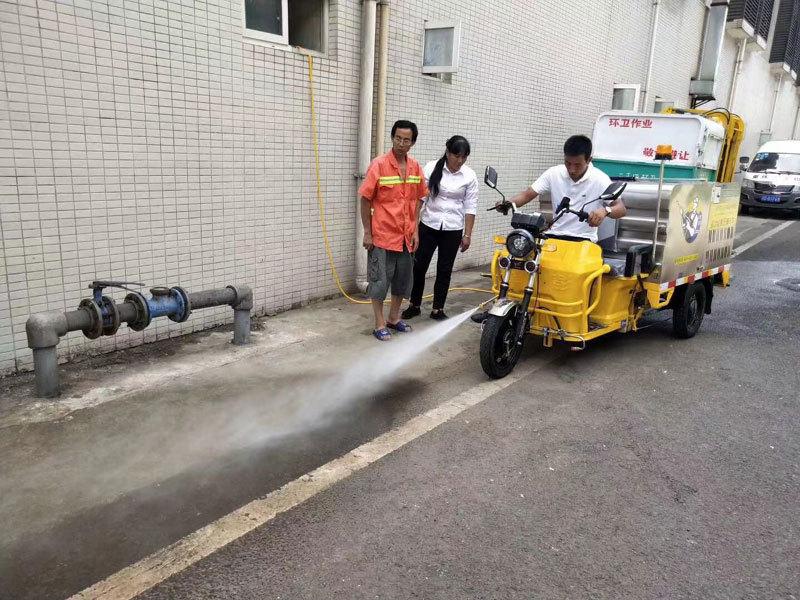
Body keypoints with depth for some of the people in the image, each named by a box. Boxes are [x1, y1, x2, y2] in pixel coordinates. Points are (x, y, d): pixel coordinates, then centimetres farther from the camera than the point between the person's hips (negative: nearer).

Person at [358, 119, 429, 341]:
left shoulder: (415, 167, 4)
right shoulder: (378, 165, -11)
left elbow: (418, 200, 12)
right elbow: (365, 200, -9)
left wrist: (415, 230, 6)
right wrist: (367, 232, -11)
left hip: (406, 236, 5)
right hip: (382, 235, -5)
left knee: (403, 279, 14)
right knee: (380, 280, 3)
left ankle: (394, 318, 31)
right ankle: (379, 324, 15)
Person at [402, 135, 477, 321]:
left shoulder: (470, 176, -4)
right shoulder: (431, 168, -5)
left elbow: (470, 207, -1)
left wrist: (467, 235, -4)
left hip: (452, 229, 0)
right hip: (428, 225, 0)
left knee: (444, 270, 6)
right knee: (419, 266, 3)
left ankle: (438, 309, 18)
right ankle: (414, 305, 21)